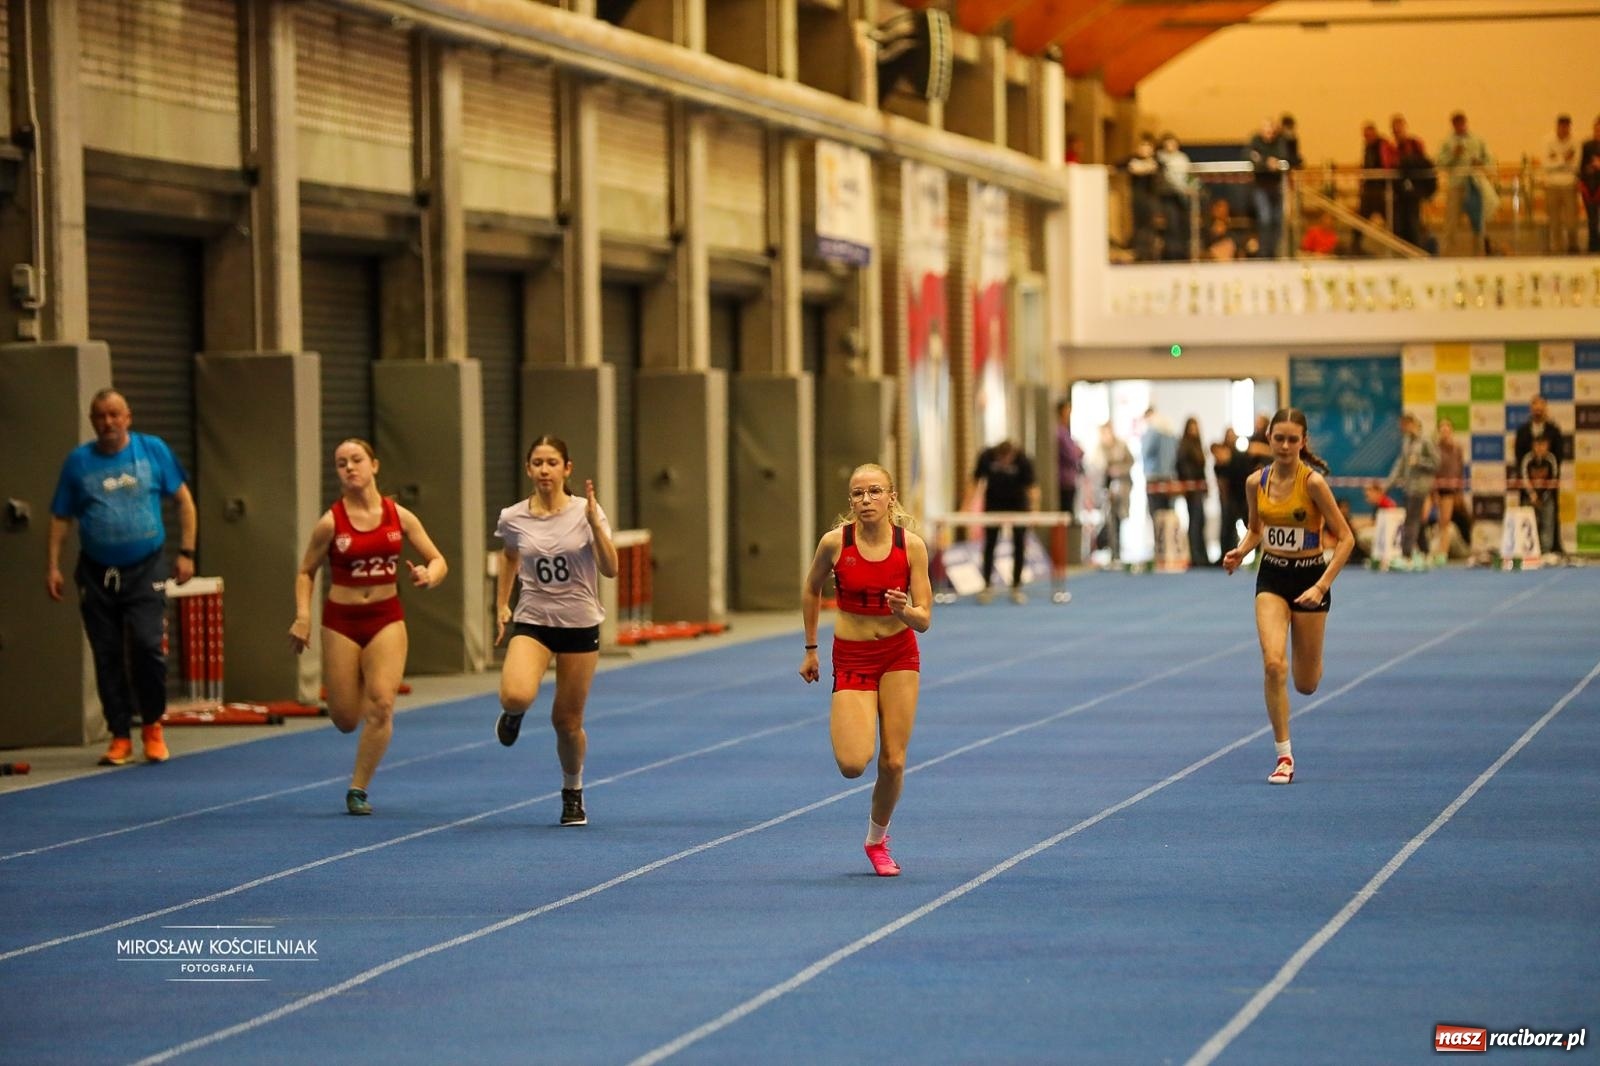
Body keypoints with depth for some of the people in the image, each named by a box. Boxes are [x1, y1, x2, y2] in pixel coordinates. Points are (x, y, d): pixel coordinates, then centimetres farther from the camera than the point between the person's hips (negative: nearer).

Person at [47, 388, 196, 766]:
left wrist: (186, 553, 1)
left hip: (145, 569, -2)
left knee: (147, 646, -14)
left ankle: (152, 726, 6)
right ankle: (120, 736, 13)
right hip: (96, 575, 2)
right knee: (108, 657, 3)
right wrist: (52, 566, -2)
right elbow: (60, 518, 6)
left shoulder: (153, 450, 1)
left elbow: (184, 500, 7)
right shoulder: (78, 461, 2)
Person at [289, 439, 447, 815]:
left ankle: (358, 788, -2)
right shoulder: (330, 522, -7)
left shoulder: (398, 516, -3)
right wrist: (302, 615, -10)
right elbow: (306, 572, 4)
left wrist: (429, 576, -19)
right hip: (342, 620, -1)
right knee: (346, 720, 3)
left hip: (386, 618, 1)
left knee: (381, 705, -16)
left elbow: (438, 561, 4)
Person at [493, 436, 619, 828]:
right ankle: (513, 714, 12)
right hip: (532, 622, 0)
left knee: (567, 720, 6)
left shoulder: (585, 512, -9)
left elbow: (610, 570, -14)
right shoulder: (513, 519, -3)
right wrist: (501, 605, 13)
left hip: (580, 625, 0)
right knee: (516, 696, -28)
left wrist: (594, 523, -25)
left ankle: (573, 793, 33)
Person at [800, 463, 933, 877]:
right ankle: (842, 726, 21)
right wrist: (810, 648, 12)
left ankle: (877, 840, 27)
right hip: (852, 659, -1)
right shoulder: (835, 542, -12)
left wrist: (904, 610, -30)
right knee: (853, 764, -17)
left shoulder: (911, 545, -11)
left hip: (899, 656, 1)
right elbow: (811, 590, 8)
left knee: (893, 761, 1)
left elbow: (923, 620, -8)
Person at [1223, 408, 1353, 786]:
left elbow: (1345, 538, -14)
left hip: (1310, 576, -2)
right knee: (1273, 663, -19)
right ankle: (1284, 756, -8)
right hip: (1272, 576, 2)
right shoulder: (1257, 482, -4)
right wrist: (1240, 552, -7)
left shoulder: (1313, 482, -17)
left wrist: (1321, 586, -21)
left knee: (1306, 684, 7)